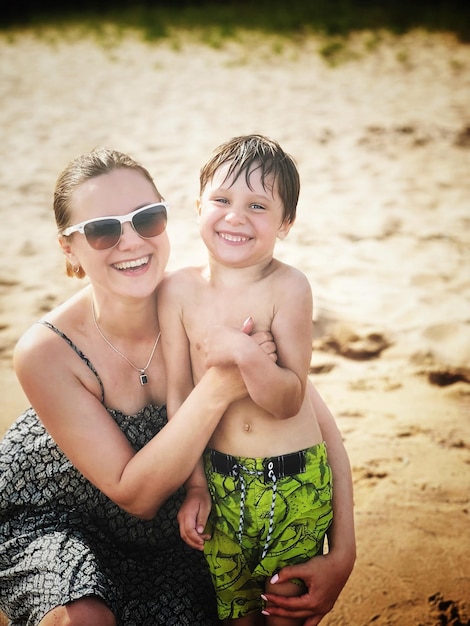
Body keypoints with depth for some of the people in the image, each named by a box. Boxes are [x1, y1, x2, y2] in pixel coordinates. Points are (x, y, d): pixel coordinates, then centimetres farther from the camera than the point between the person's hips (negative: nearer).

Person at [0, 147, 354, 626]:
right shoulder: (45, 353, -28)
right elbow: (135, 495, -25)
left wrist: (343, 552, -26)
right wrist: (217, 389, -38)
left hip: (169, 528, 3)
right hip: (48, 516, -2)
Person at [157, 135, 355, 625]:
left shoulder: (288, 287, -14)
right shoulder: (178, 290, -7)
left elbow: (290, 400, -16)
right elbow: (179, 393, -1)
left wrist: (243, 352, -32)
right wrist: (195, 484, 0)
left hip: (295, 482, -2)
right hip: (219, 479, 2)